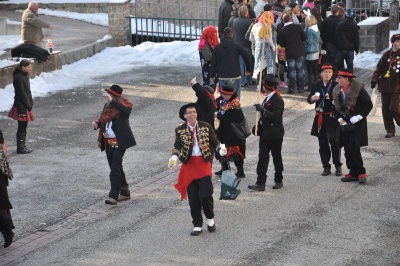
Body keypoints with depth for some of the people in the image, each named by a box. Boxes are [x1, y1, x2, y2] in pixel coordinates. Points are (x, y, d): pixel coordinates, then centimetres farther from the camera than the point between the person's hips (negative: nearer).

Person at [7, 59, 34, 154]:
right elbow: (22, 93, -18)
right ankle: (20, 148, 3)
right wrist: (28, 105, -16)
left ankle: (22, 146, 20)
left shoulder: (25, 76, 12)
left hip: (25, 106, 9)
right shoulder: (19, 78, -17)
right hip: (22, 107, -9)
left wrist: (30, 103, 10)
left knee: (24, 127, 13)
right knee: (22, 127, -3)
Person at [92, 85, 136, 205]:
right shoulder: (107, 106, 11)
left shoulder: (124, 105, -9)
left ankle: (113, 196, -16)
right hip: (108, 142, 8)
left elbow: (126, 110, -33)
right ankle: (125, 192, 29)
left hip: (119, 142, -8)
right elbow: (103, 120, 21)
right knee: (116, 168, 15)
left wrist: (111, 100, -35)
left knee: (115, 168, -14)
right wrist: (97, 123, -3)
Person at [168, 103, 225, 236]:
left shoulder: (206, 127, 3)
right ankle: (197, 225, 18)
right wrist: (174, 157, -25)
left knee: (205, 195, -9)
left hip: (204, 165, -1)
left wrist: (220, 149, -18)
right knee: (193, 198, 5)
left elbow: (214, 141, 2)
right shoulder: (180, 130, 3)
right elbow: (177, 146, -6)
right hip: (189, 166, 1)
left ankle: (210, 219, 18)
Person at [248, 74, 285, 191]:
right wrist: (257, 128, 16)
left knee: (277, 158, 7)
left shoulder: (278, 100, -15)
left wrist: (263, 110, -32)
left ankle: (278, 180, 21)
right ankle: (260, 183, -3)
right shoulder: (267, 98, 13)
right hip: (265, 133, 8)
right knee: (262, 157, 0)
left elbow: (275, 116, -25)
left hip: (275, 134, -8)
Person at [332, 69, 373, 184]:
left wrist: (358, 117, -15)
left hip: (357, 124, -6)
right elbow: (335, 108, 14)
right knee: (347, 150, 5)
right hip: (345, 124, 6)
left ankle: (361, 172, -3)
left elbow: (369, 105, -9)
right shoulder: (337, 91, 6)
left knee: (353, 148, -13)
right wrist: (340, 119, -2)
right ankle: (353, 173, 12)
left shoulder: (358, 89, -11)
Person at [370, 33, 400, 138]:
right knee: (385, 109, 4)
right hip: (385, 86, 3)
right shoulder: (387, 55, 7)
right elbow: (379, 67, 7)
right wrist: (374, 79, -3)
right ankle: (390, 130, 15)